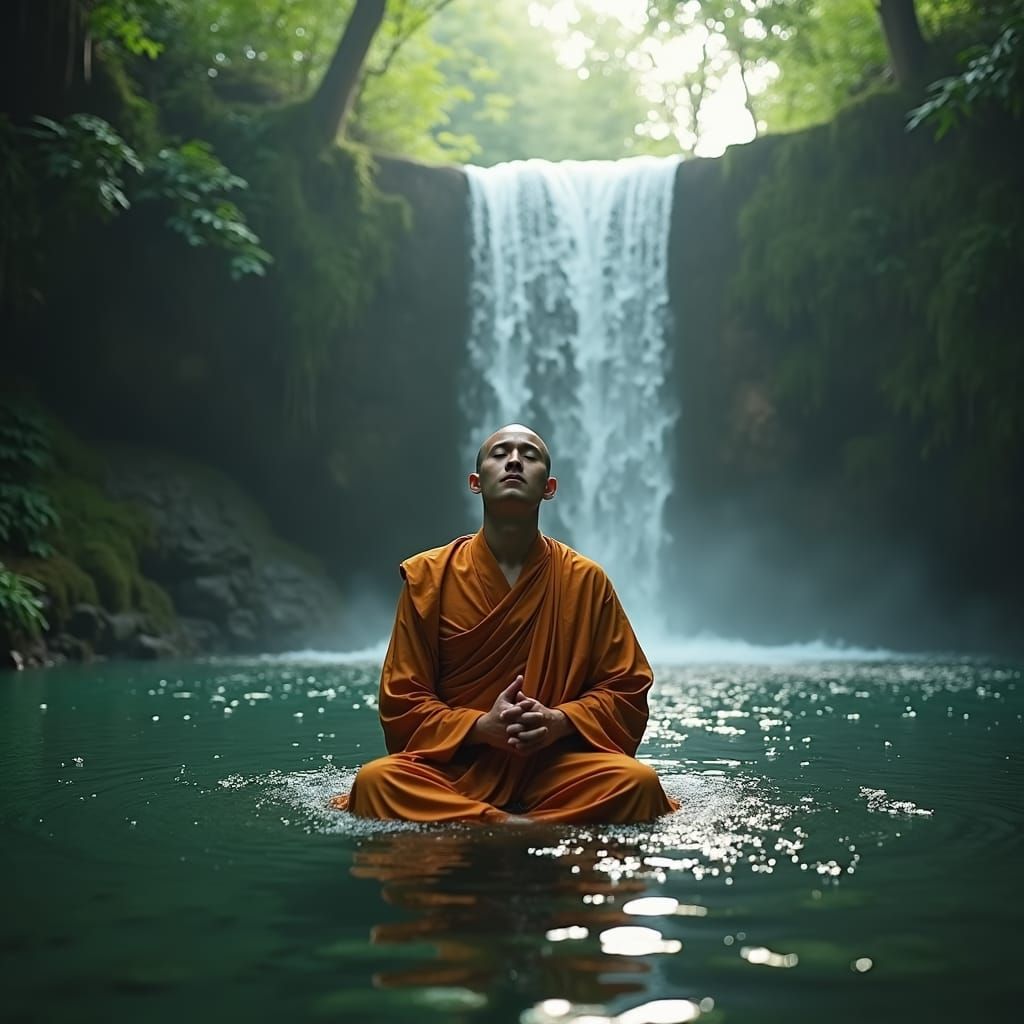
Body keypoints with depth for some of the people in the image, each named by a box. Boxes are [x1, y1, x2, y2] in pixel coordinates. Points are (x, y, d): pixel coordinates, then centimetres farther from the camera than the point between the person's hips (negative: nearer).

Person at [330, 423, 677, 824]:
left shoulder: (586, 580, 5)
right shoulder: (428, 575, 3)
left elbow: (626, 692, 7)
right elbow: (402, 704, 3)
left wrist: (560, 721, -13)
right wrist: (481, 726, -15)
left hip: (553, 766, 1)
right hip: (456, 766, 0)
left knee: (637, 781, -29)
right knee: (376, 781, -31)